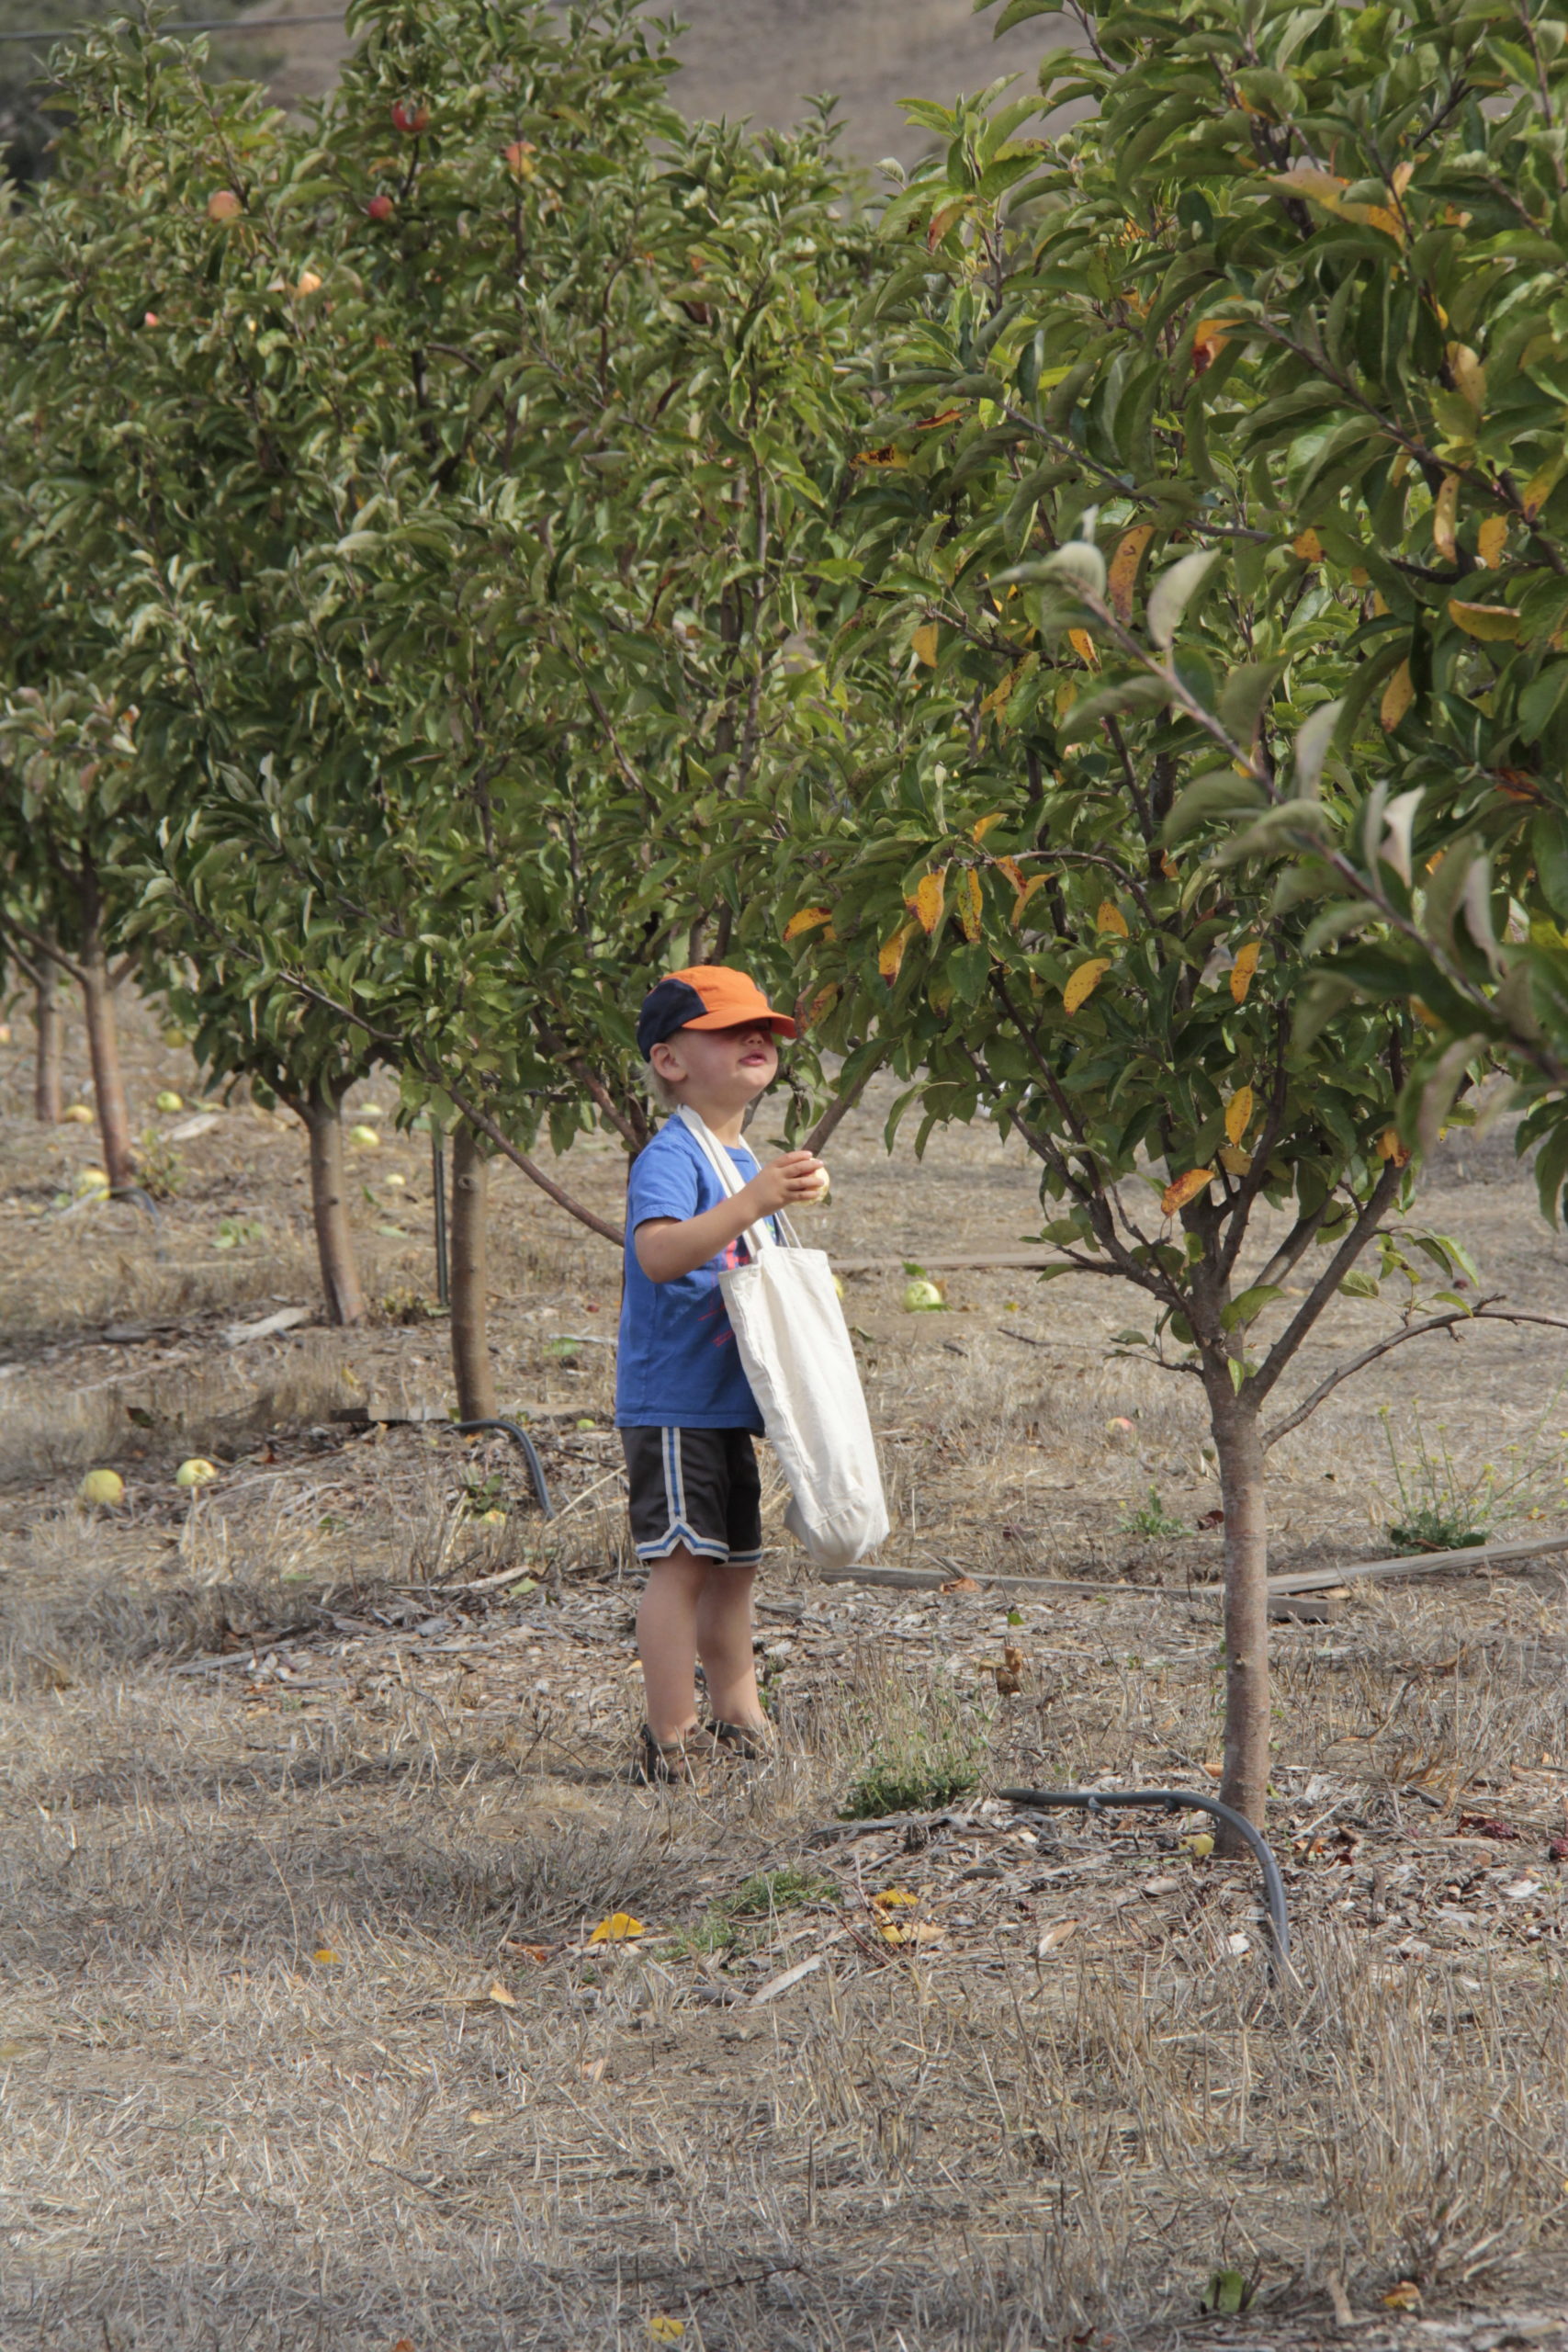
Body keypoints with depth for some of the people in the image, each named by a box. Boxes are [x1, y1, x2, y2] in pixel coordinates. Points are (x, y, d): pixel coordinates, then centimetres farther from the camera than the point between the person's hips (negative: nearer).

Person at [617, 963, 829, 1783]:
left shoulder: (745, 1161, 17)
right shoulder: (671, 1158, -14)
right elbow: (659, 1253, -34)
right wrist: (751, 1203, -43)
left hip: (728, 1404, 9)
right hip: (673, 1404, -9)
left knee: (733, 1565, 14)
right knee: (682, 1561, -11)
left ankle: (739, 1725, 23)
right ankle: (669, 1743, -10)